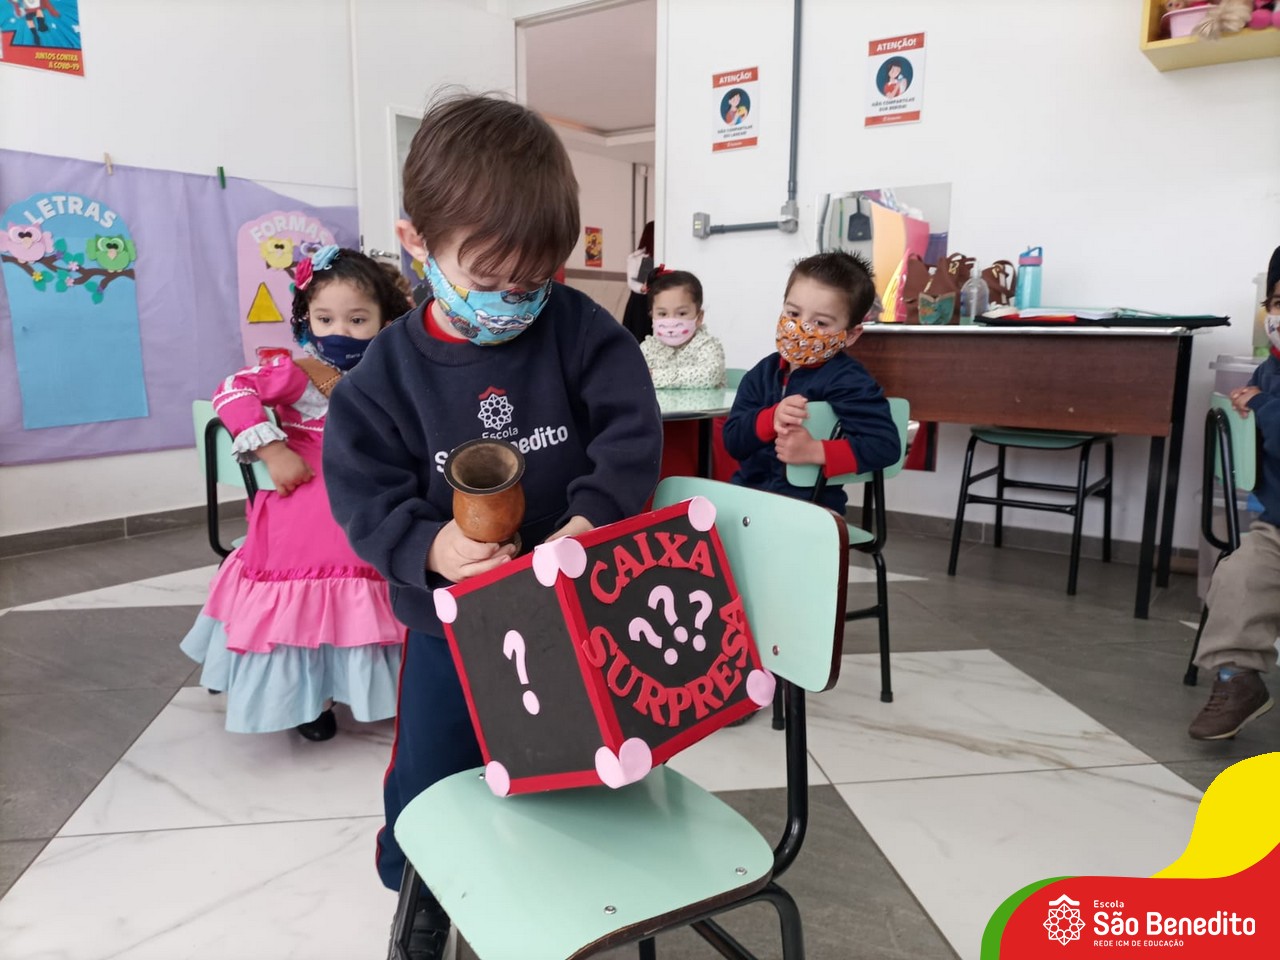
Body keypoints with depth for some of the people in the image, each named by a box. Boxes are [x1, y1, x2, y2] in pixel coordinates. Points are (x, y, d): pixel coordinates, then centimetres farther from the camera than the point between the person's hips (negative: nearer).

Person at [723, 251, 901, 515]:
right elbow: (732, 440, 0)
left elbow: (885, 445, -18)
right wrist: (771, 419, -20)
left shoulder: (846, 380, -10)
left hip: (809, 504, -6)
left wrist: (814, 451, -27)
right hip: (747, 491, 6)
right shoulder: (763, 373, 7)